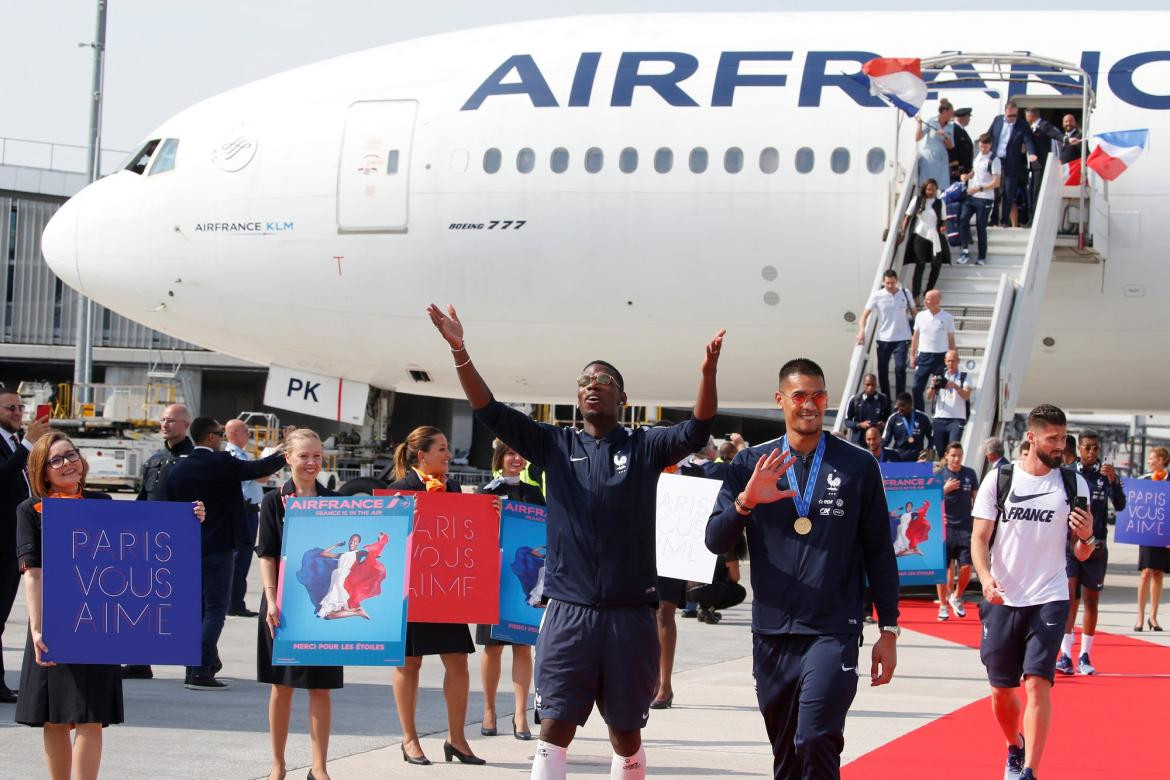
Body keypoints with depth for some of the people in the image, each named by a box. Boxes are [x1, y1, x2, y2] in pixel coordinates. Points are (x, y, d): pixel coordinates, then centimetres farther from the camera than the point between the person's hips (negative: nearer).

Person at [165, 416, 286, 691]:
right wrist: (283, 454, 14)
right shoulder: (223, 464, -12)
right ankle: (201, 671, -12)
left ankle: (193, 670, 16)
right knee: (215, 609, -3)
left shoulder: (176, 469, 5)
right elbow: (261, 469, -4)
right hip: (218, 548, -6)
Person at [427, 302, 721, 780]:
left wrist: (708, 373, -31)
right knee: (554, 728, -2)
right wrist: (461, 354, -16)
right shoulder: (555, 445, 6)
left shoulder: (644, 448, 3)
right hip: (568, 610, 0)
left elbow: (696, 431, -13)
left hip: (630, 613, 0)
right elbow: (492, 412, -2)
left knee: (626, 732, 10)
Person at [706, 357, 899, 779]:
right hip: (771, 634, 3)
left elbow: (879, 552, 6)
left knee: (816, 741, -20)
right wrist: (745, 501, -19)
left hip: (833, 633, -3)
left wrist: (889, 631, 4)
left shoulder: (858, 466, 2)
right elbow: (715, 541, 1)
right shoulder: (751, 464, 7)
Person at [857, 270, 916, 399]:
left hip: (901, 339, -1)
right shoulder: (877, 295, -4)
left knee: (900, 368, -12)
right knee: (882, 370, 6)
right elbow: (865, 314, -3)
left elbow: (913, 312, 11)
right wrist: (862, 331, -17)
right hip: (883, 339, 1)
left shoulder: (905, 294, 0)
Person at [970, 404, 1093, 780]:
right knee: (1001, 690, 10)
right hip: (1002, 599, 1)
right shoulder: (998, 480, -1)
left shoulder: (1074, 484, 3)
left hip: (1049, 600, -1)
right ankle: (1015, 748, 38)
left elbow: (1080, 554, 9)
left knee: (1037, 684, -15)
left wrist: (1086, 537, -14)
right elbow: (979, 537, -1)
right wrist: (985, 576, -19)